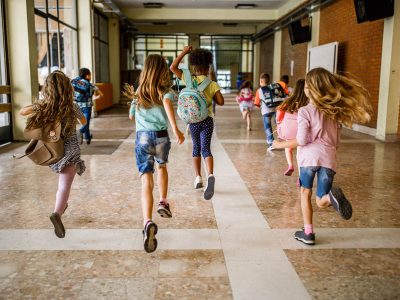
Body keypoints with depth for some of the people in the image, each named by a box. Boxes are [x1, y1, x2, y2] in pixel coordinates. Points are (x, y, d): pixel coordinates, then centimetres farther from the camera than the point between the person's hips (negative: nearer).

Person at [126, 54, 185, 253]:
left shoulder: (139, 92, 15)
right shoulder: (165, 90, 4)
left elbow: (131, 117, 25)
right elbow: (167, 103, -20)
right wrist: (176, 130, -30)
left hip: (142, 137, 1)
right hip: (161, 136, -1)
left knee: (146, 182, -7)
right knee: (161, 166, 32)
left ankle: (148, 222, -27)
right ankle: (163, 202, 28)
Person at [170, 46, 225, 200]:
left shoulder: (190, 80, -4)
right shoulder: (213, 85, -4)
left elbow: (173, 67, -2)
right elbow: (221, 102, -8)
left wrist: (183, 52, 2)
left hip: (193, 121, 1)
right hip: (207, 120, -1)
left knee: (196, 148, 18)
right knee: (206, 149, -3)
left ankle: (198, 178, 24)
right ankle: (210, 175, -28)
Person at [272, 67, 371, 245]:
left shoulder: (305, 111, -2)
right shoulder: (335, 111, 15)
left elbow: (301, 140, -7)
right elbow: (336, 141, 19)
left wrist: (281, 144, 7)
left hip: (310, 156, -4)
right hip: (328, 157, 4)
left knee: (305, 193, 18)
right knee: (322, 202, 10)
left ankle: (308, 233, 19)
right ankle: (331, 196, -26)